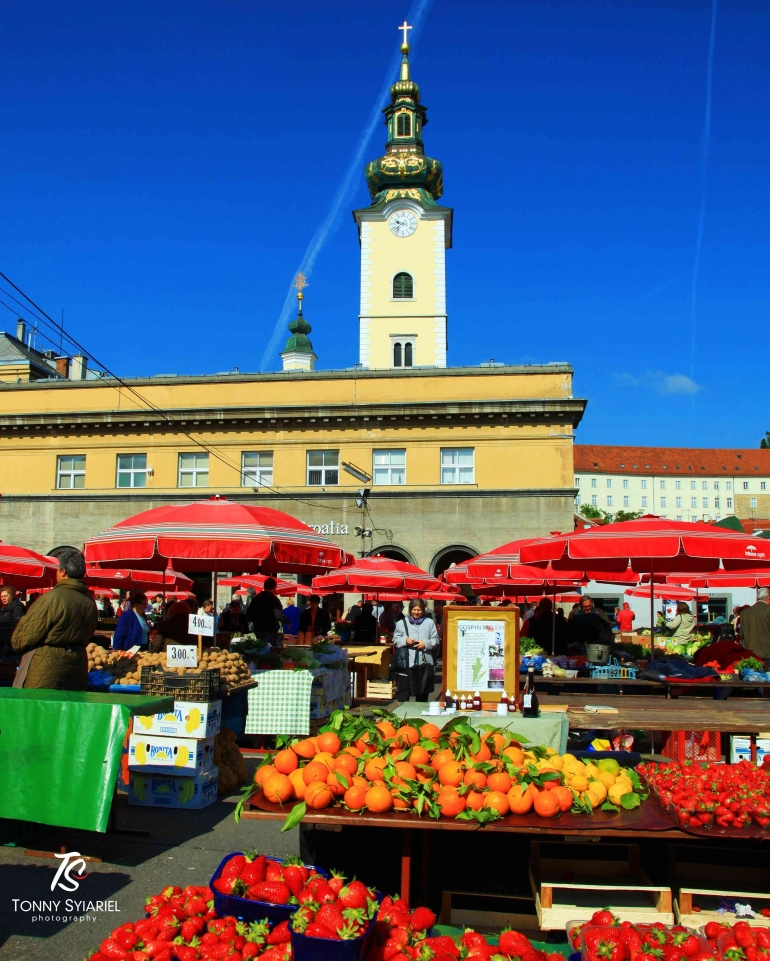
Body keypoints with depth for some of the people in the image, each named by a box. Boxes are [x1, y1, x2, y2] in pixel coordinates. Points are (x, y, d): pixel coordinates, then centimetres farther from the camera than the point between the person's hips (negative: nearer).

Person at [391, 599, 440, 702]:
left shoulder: (429, 623, 5)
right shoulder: (402, 623, 5)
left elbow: (436, 640, 5)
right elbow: (395, 640, 6)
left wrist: (426, 643, -13)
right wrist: (405, 640, -13)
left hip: (424, 663, 1)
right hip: (406, 663, -1)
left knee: (423, 694, 14)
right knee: (403, 694, 0)